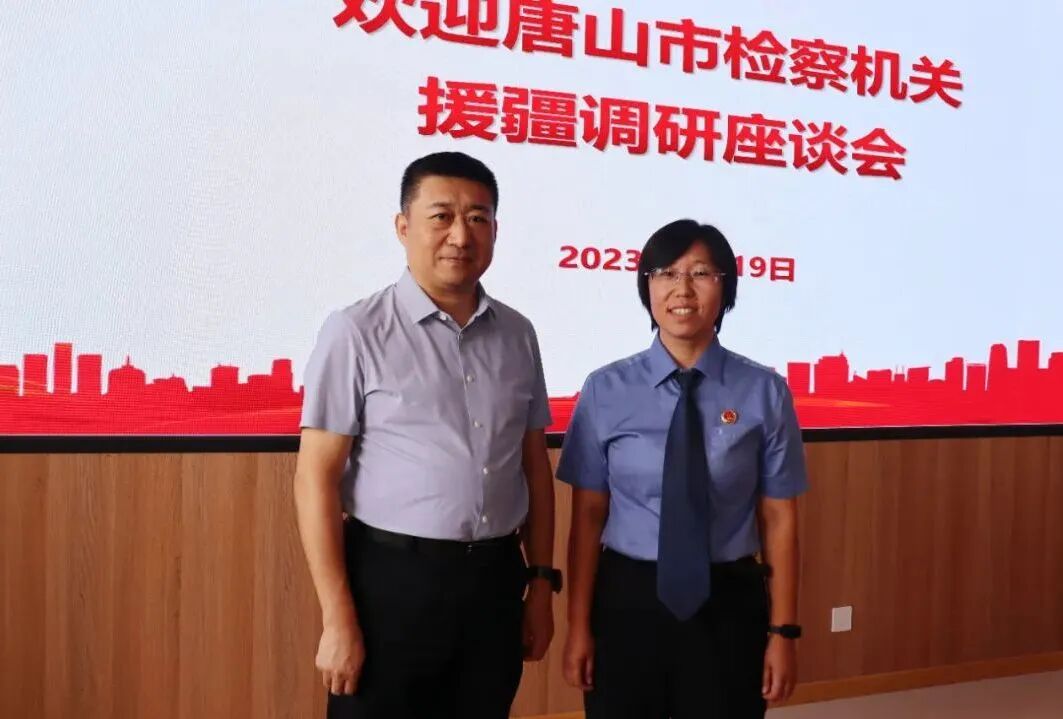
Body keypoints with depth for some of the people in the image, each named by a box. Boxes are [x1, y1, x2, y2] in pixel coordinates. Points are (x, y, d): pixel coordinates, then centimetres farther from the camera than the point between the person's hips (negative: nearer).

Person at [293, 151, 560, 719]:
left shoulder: (517, 335, 4)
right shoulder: (357, 332, -10)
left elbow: (535, 467, 10)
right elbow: (316, 480, -10)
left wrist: (541, 582, 10)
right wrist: (338, 620, -12)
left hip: (495, 579, 5)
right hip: (392, 579, -4)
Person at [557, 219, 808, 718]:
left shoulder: (765, 391, -5)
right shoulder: (606, 390, -5)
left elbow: (779, 520, -3)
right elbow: (587, 516, -3)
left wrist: (782, 630, -2)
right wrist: (579, 626, -2)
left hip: (729, 605, 0)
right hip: (628, 601, 0)